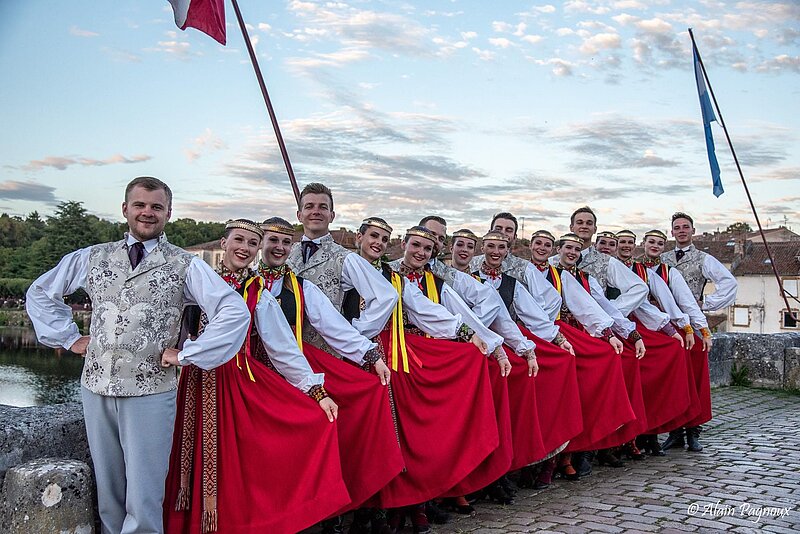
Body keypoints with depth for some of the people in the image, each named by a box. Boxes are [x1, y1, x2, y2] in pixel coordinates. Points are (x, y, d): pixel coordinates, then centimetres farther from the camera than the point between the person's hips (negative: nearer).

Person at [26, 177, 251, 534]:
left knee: (143, 501, 1)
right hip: (96, 388, 3)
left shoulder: (185, 266, -2)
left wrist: (186, 355, -10)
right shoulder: (93, 258, 10)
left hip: (151, 393, -3)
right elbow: (40, 293, 22)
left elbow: (235, 312, -11)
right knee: (107, 494, 14)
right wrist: (70, 338, 11)